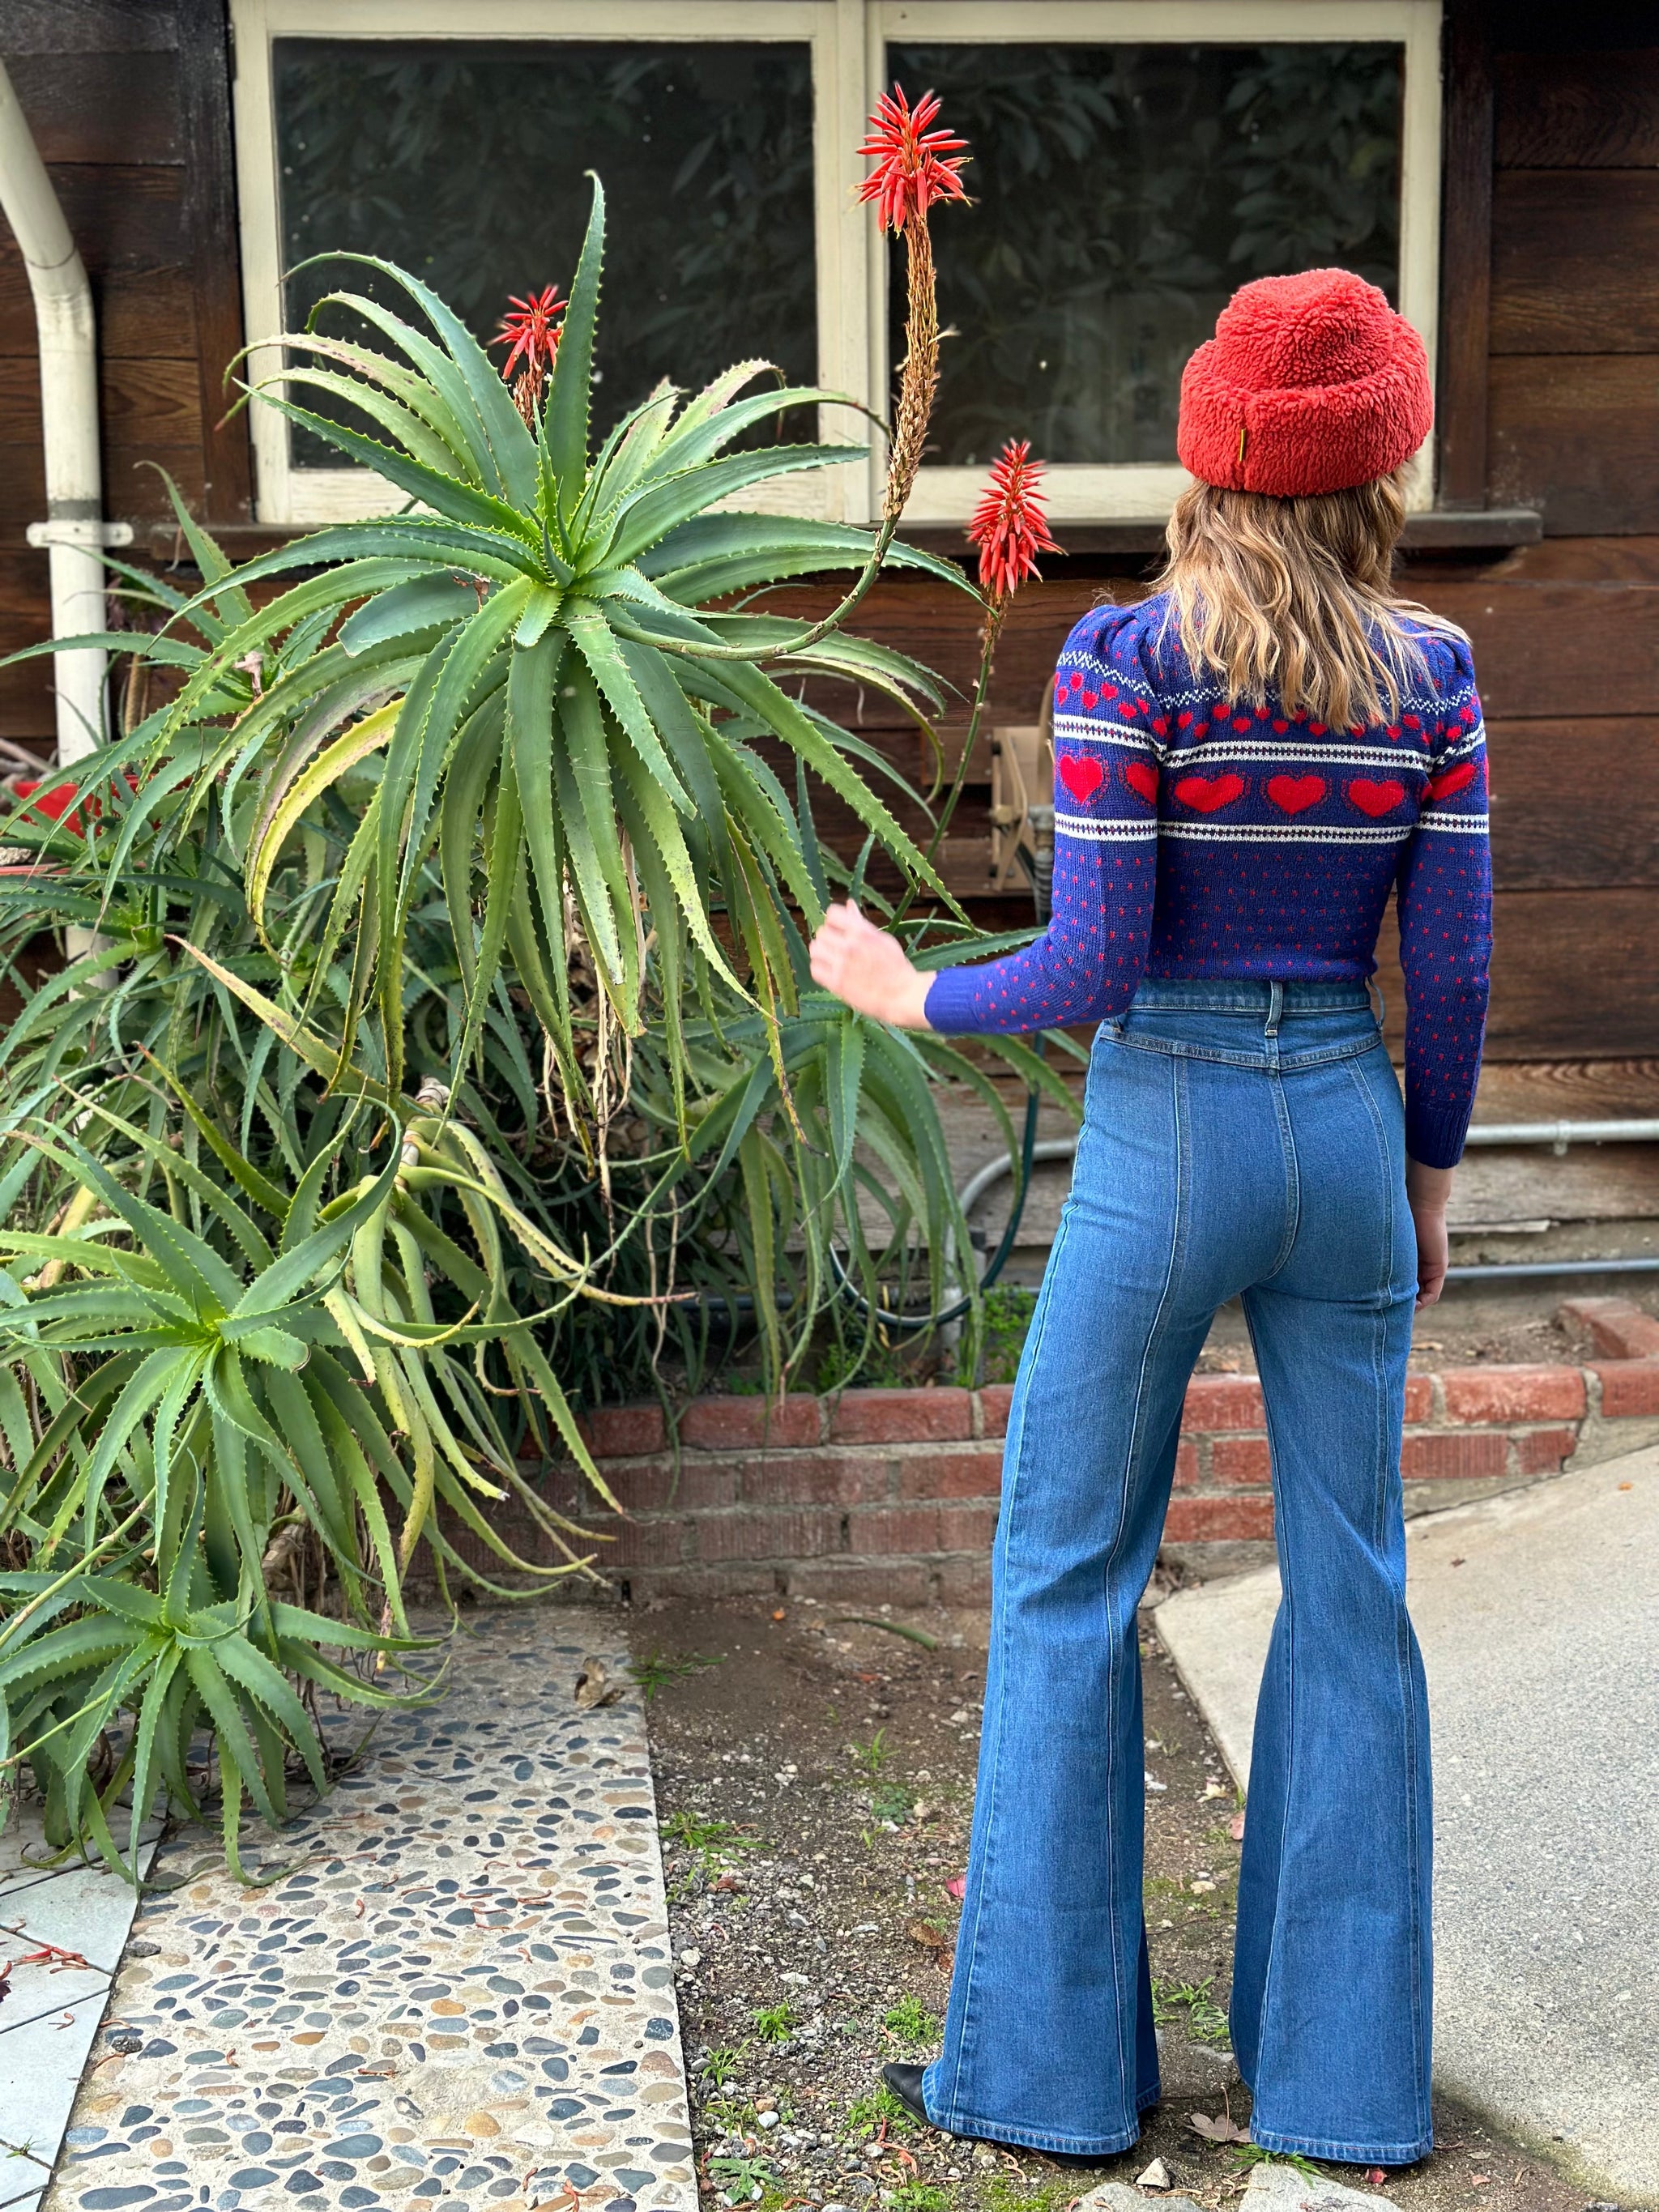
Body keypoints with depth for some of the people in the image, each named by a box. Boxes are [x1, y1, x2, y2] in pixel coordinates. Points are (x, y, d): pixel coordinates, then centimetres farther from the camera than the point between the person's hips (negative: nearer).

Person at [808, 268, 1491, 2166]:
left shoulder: (1126, 657, -10)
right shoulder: (1433, 674, 1)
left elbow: (1091, 964, -14)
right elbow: (1452, 964, 1)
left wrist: (906, 997, 3)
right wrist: (1429, 1172, 14)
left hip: (1162, 1143, -4)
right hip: (1349, 1133, 4)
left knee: (1068, 1583, 8)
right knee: (1349, 1593, 11)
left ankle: (1049, 2067, 16)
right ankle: (1346, 2073, 21)